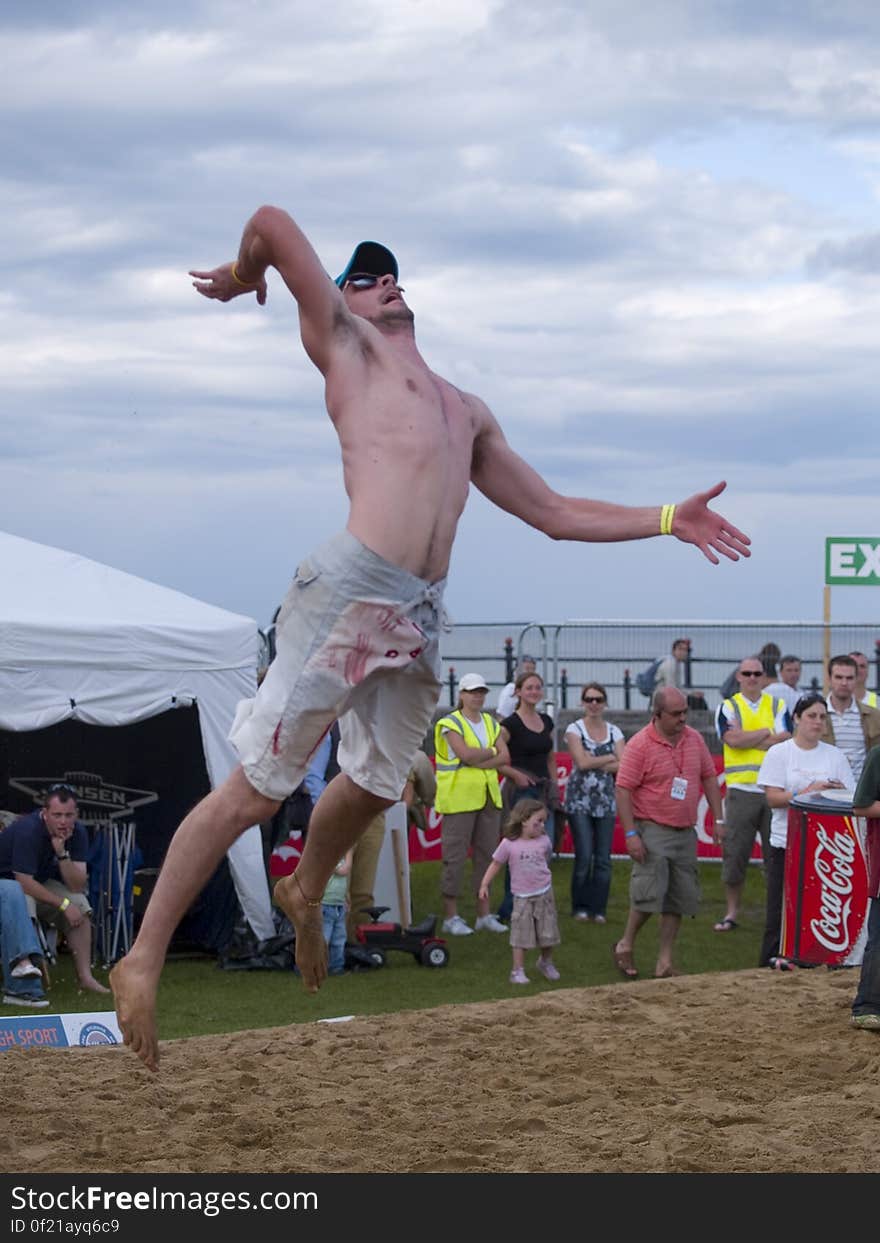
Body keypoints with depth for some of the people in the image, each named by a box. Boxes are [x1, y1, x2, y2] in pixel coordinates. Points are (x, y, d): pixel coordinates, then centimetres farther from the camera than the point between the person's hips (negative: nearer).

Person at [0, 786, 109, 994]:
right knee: (26, 902, -37)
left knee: (80, 904, -13)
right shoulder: (28, 830, -29)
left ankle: (85, 977, -13)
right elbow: (24, 883, -29)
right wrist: (63, 904, -27)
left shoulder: (77, 832, -11)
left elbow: (77, 886, -14)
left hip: (39, 883, 6)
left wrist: (61, 852, -28)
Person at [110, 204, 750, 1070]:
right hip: (350, 592, -7)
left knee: (373, 785, 17)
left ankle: (305, 894, 46)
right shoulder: (346, 347, 10)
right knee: (254, 789, -7)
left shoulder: (466, 412, 29)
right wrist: (243, 276, 20)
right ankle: (144, 958, -1)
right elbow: (273, 222, 1)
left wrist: (667, 520, 25)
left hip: (423, 614, 7)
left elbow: (554, 513, 30)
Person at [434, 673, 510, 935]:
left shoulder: (491, 723, 14)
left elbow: (505, 756, 2)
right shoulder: (451, 723, -4)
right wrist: (490, 752, -4)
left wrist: (479, 761, -13)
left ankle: (484, 914, 15)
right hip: (459, 798, -6)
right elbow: (466, 754, -19)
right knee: (455, 856, -5)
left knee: (486, 854, 8)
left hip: (489, 796, 6)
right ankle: (451, 916, 0)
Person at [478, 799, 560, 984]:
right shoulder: (509, 844, -12)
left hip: (544, 894, 3)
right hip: (522, 897, -3)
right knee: (521, 934, -2)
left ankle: (546, 962, 32)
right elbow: (496, 864, -4)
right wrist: (485, 885, -7)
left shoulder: (544, 841, -2)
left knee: (547, 932, 10)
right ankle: (518, 970, 4)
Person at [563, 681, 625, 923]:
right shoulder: (575, 729, 1)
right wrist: (610, 758, -5)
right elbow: (582, 762, -12)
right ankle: (580, 907, 4)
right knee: (584, 856, -8)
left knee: (603, 858, -2)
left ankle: (598, 908, 7)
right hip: (579, 800, -3)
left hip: (606, 800, 3)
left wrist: (595, 764, -10)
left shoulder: (614, 732, 10)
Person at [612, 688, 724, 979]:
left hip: (685, 832, 6)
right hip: (652, 831, -6)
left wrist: (718, 819, 10)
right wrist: (631, 834, -18)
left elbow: (708, 778, 16)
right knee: (649, 894, -11)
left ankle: (665, 962, 12)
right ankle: (625, 946, 11)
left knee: (680, 899, 5)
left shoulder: (694, 739, 8)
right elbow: (623, 790, -12)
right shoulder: (640, 745, -11)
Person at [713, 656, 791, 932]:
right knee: (734, 853, 0)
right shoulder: (728, 707, 7)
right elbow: (734, 740, -11)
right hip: (740, 789, -1)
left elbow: (784, 741, -5)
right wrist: (766, 733, -3)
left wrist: (746, 739, -8)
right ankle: (732, 912, 11)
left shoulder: (778, 706, 11)